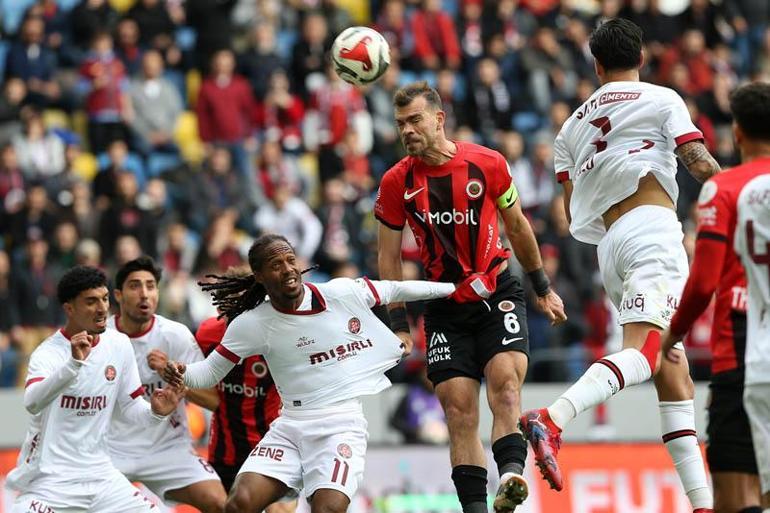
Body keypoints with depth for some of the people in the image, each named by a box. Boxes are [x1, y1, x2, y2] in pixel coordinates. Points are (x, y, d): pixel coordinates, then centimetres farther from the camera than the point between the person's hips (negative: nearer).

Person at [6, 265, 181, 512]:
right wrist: (74, 362, -47)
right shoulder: (48, 353, -15)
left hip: (100, 474, 5)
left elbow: (129, 405, 14)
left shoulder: (119, 344, 4)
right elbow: (33, 403, -35)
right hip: (50, 480, -5)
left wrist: (155, 412, -8)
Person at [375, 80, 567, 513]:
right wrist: (399, 323, 2)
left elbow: (517, 225, 10)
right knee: (459, 411, -5)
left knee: (505, 382, -24)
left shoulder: (488, 164, -5)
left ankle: (511, 472, -39)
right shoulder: (397, 182, -2)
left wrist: (543, 288, 17)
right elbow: (389, 256, 6)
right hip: (445, 309, 2)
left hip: (499, 294, -1)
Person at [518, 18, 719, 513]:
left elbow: (574, 217, 19)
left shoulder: (573, 126, 22)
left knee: (674, 375, 7)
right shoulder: (661, 100, 6)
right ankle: (552, 419, -45)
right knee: (646, 351, -22)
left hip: (608, 244, 7)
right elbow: (700, 162, -5)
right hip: (653, 231, -7)